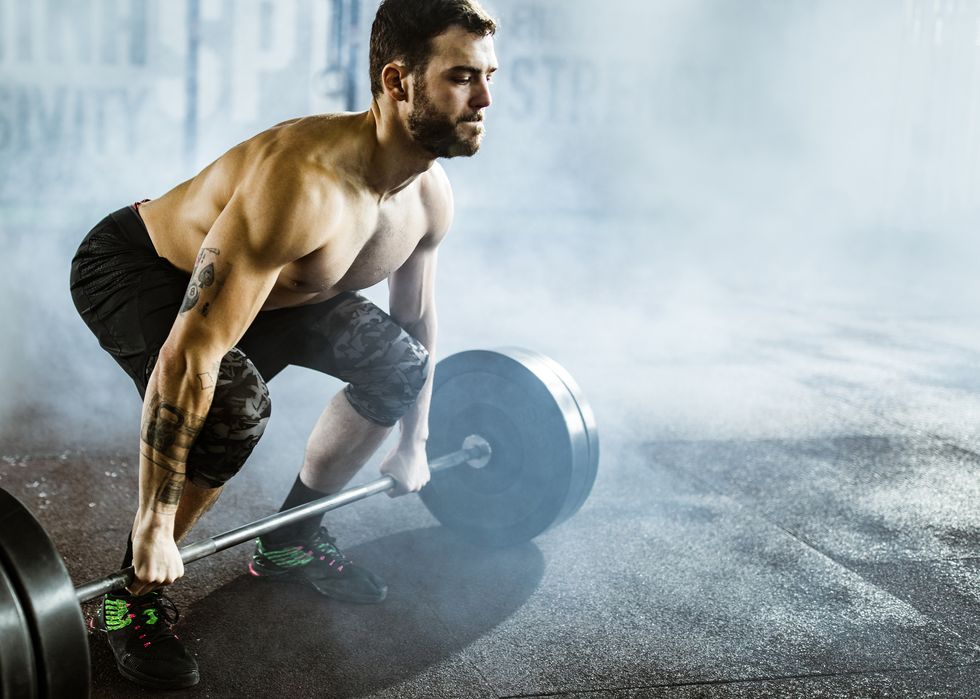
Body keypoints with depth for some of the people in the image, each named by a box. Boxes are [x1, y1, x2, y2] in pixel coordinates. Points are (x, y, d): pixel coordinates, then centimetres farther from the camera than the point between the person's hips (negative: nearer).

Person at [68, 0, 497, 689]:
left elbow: (417, 319, 6)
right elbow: (189, 355, -41)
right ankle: (135, 592, -9)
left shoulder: (431, 196, -14)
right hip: (131, 265, -8)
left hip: (265, 277, 8)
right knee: (234, 403, -33)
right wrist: (155, 523, -36)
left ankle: (292, 541, 17)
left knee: (398, 361, 0)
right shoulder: (304, 183, -41)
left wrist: (413, 443, 14)